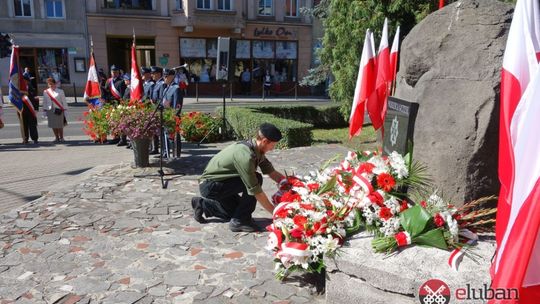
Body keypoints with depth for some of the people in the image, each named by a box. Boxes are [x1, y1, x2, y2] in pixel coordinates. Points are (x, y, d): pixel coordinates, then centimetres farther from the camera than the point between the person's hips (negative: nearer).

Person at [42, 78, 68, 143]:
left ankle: (61, 138, 15)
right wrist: (45, 111, 9)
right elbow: (44, 102, 12)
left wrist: (65, 110, -2)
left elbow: (64, 101, 1)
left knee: (60, 125, 1)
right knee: (53, 125, 6)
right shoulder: (45, 92, 8)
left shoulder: (60, 91, 0)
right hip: (50, 110, 3)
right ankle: (57, 138, 17)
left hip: (58, 110, -3)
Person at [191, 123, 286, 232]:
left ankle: (202, 204, 27)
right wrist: (274, 211, -20)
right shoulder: (245, 156, -31)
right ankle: (240, 221, -11)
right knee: (256, 178, -21)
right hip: (210, 186, -9)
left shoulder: (257, 150, -3)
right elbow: (255, 190, -28)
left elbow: (273, 173, 6)